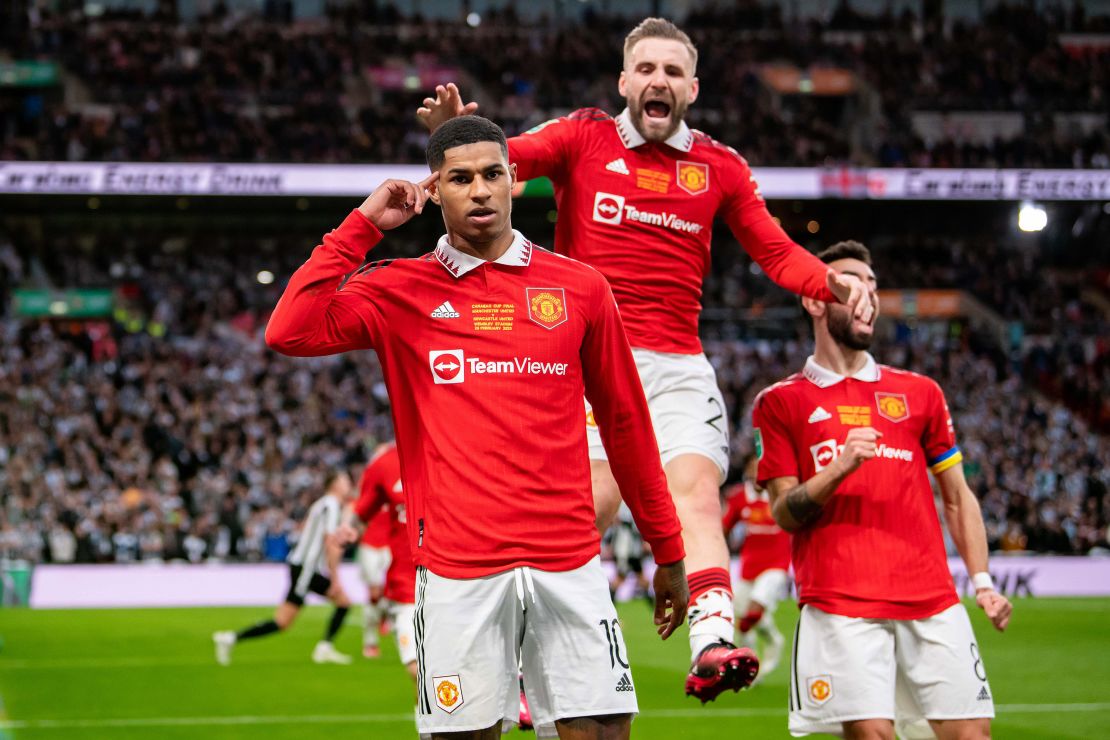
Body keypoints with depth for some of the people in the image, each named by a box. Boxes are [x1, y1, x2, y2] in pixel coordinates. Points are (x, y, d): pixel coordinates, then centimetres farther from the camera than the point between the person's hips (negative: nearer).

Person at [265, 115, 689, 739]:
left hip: (568, 564, 1)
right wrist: (362, 226, -4)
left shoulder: (580, 289, 9)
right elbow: (290, 332, -9)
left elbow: (626, 424, 14)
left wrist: (668, 550, 16)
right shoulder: (399, 291, 7)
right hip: (457, 568, -1)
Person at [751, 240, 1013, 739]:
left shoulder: (919, 393, 19)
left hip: (932, 600, 3)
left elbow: (957, 497, 20)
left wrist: (982, 581, 7)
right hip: (838, 601, -3)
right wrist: (840, 469, -14)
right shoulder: (781, 402, 10)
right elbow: (785, 513, 3)